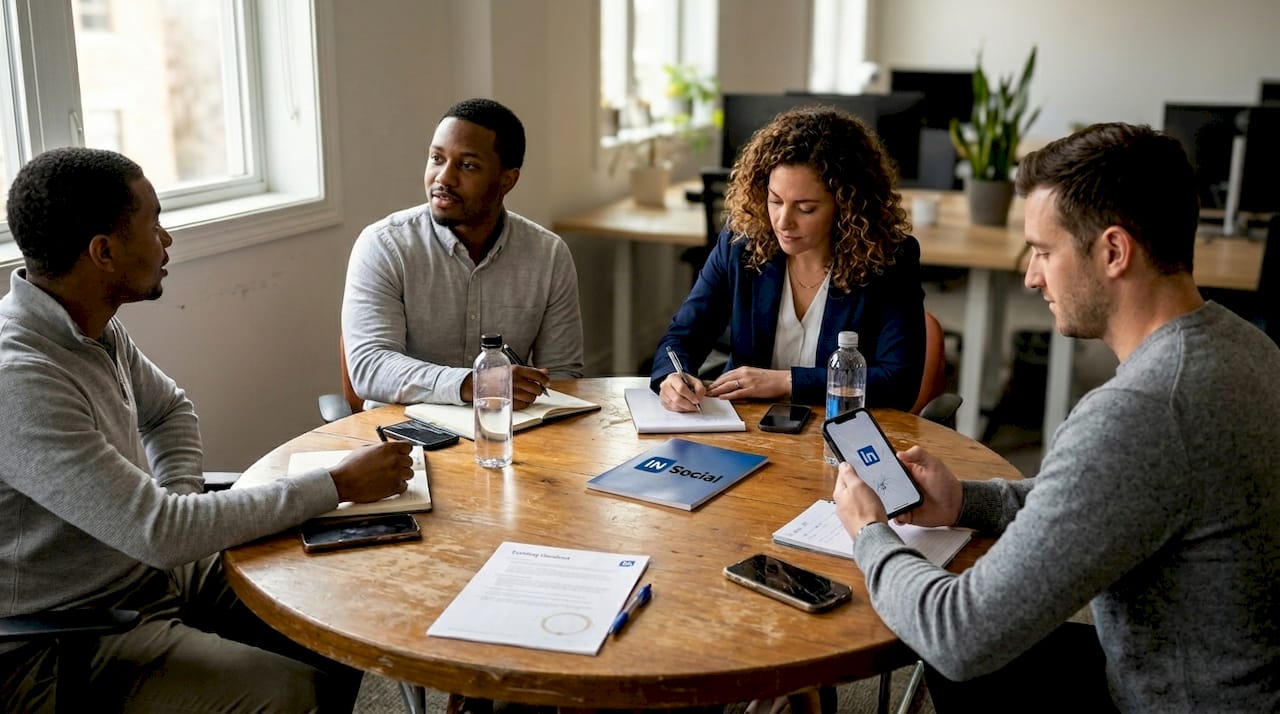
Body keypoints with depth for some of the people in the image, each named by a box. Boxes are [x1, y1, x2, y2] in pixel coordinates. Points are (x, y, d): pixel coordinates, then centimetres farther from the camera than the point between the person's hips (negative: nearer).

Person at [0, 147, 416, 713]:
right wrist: (339, 485, -25)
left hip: (153, 570, 9)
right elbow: (159, 534, -32)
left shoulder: (93, 328, 1)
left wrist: (177, 509, -1)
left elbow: (169, 409, 20)